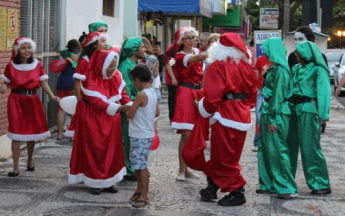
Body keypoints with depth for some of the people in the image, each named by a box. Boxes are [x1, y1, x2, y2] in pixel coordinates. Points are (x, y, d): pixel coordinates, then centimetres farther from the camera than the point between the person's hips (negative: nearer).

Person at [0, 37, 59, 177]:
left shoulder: (37, 65, 4)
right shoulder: (11, 65, 0)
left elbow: (43, 83, 3)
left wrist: (52, 96, -11)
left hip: (32, 100, 3)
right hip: (16, 101, -2)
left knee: (32, 131, 11)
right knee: (17, 133, -6)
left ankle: (30, 161, 34)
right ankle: (16, 168, -2)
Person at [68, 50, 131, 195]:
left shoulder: (116, 77, -1)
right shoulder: (91, 79, -21)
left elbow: (122, 93, 2)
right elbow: (97, 102, -29)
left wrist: (129, 106, -19)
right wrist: (118, 108, -38)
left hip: (111, 119, 6)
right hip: (92, 119, -6)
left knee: (111, 149, 7)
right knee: (94, 150, 0)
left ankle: (108, 181, 17)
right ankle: (94, 182, 9)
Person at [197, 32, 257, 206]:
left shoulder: (218, 66, -12)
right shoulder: (245, 66, 7)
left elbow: (212, 95, -17)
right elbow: (252, 92, 9)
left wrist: (204, 109, 0)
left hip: (225, 116, -7)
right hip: (242, 116, 7)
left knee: (224, 157, 3)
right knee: (230, 156, 14)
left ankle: (236, 192, 6)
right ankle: (212, 188, 23)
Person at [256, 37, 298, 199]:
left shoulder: (280, 69, -15)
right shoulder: (273, 68, 13)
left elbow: (278, 95, -19)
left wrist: (272, 118, -19)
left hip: (276, 113, -9)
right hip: (268, 110, 9)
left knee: (277, 149, -6)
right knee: (265, 148, 13)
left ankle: (287, 188, -2)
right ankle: (269, 184, 20)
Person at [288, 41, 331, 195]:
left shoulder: (318, 70, -7)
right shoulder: (296, 68, 14)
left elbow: (323, 92, -13)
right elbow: (290, 87, 13)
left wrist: (323, 115, -20)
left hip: (308, 109, -7)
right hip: (293, 108, 7)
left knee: (309, 146, -8)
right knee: (290, 144, 12)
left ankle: (321, 184, -2)